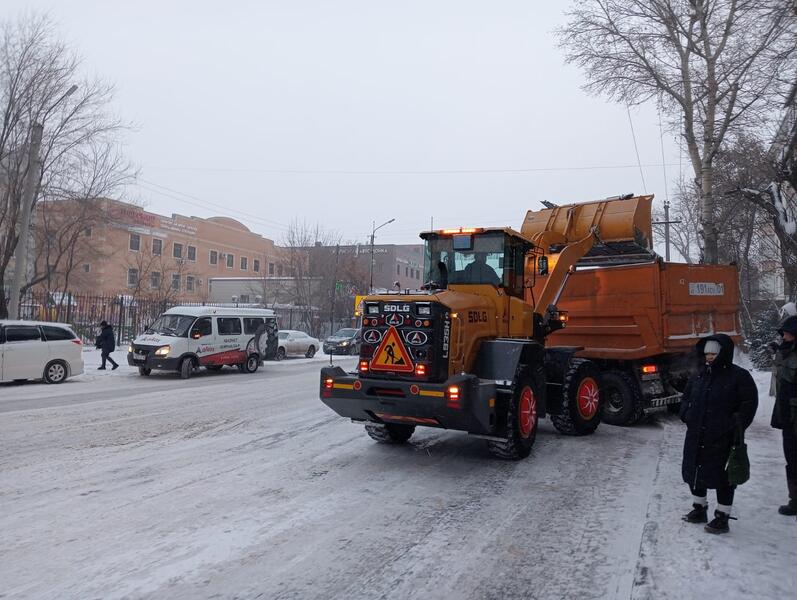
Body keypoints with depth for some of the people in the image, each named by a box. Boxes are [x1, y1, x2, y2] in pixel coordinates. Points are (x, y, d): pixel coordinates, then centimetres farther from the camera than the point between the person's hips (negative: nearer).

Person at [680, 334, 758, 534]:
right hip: (696, 437, 6)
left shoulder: (739, 376, -8)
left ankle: (722, 517, 15)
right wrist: (687, 415, 6)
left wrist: (736, 425, -12)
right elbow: (686, 397, 21)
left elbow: (749, 403, -6)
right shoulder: (699, 375, 9)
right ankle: (699, 509, 33)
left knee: (722, 478, 2)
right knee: (694, 472, 15)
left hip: (721, 440, -6)